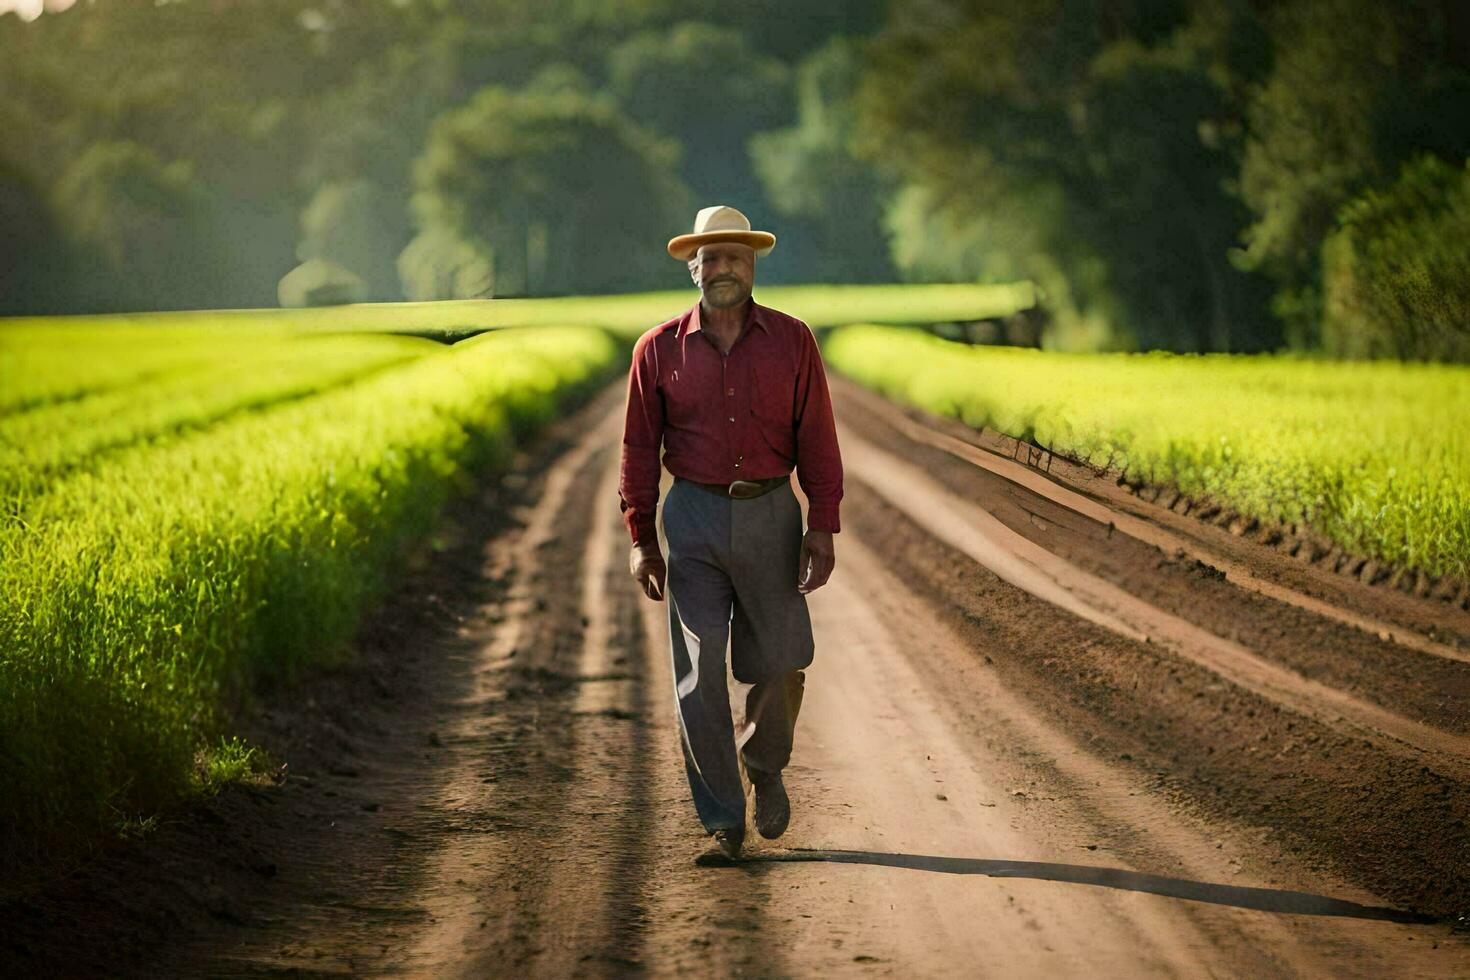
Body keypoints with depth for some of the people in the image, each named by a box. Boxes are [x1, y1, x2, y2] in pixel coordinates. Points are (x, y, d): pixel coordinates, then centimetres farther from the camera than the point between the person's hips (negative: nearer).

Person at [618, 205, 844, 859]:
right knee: (700, 674, -3)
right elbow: (640, 448, 6)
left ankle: (765, 767, 33)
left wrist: (822, 528, -4)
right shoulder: (660, 350, 2)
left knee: (778, 664, 3)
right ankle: (721, 818, 5)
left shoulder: (792, 342, 2)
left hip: (771, 516, 0)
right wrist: (641, 538, 2)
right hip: (694, 518, 0)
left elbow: (816, 439, 2)